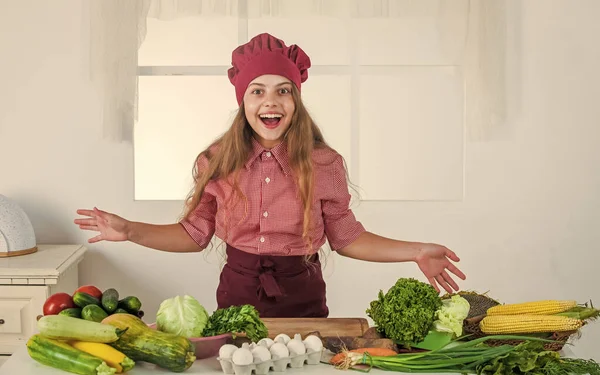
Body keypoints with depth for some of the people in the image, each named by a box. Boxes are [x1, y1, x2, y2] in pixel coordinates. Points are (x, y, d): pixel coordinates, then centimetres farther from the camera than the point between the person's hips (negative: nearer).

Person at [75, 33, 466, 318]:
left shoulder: (324, 164, -6)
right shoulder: (217, 162, -4)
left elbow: (346, 237, 2)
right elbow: (195, 233, 5)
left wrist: (415, 251, -5)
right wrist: (130, 230, -4)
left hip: (302, 298, -1)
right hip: (237, 295, 1)